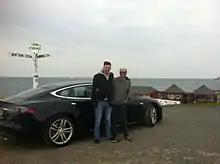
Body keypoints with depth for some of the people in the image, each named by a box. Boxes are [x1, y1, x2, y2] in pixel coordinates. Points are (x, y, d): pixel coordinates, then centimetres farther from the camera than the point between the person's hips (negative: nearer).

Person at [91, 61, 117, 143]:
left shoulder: (111, 76, 10)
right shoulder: (97, 76, -5)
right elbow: (93, 89, -8)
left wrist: (111, 100, 12)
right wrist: (94, 101, -13)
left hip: (108, 102, 5)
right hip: (99, 102, -4)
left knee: (108, 120, 13)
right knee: (98, 121, 2)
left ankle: (109, 137, 23)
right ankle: (96, 138, 11)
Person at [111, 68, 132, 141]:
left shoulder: (128, 82, 1)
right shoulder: (114, 80, -12)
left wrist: (125, 100, 10)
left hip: (122, 104, 3)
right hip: (113, 104, -3)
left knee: (123, 120, 10)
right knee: (114, 121, 4)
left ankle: (126, 135, 25)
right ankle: (114, 136, 16)